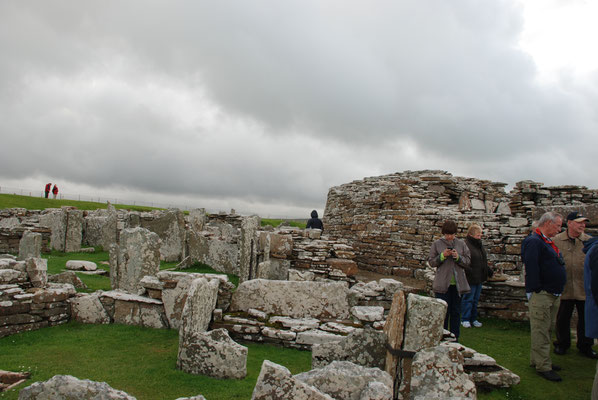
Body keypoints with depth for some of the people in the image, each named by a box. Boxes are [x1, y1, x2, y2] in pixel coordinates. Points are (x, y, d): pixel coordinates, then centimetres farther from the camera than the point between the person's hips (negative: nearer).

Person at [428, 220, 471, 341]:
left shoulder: (461, 244, 6)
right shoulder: (437, 244, 2)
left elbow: (467, 262, 5)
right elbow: (431, 262, -1)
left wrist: (458, 257, -14)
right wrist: (442, 256, -16)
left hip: (458, 284, 2)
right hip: (442, 284, -2)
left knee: (456, 312, 8)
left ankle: (454, 338, 19)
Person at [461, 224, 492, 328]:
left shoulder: (480, 245, 14)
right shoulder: (465, 245, -16)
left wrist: (488, 269, 21)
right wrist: (468, 271, -27)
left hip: (479, 278, 9)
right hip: (470, 278, -8)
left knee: (475, 299, 15)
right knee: (468, 299, 0)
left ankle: (473, 319, 25)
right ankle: (465, 319, 11)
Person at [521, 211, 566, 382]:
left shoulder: (548, 242, 17)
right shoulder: (533, 242, -15)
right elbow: (531, 269, -21)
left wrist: (557, 292, 20)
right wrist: (534, 291, -23)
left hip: (554, 295, 10)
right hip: (541, 295, -10)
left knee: (547, 330, 17)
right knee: (541, 332, -4)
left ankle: (537, 360, 27)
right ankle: (543, 366, 2)